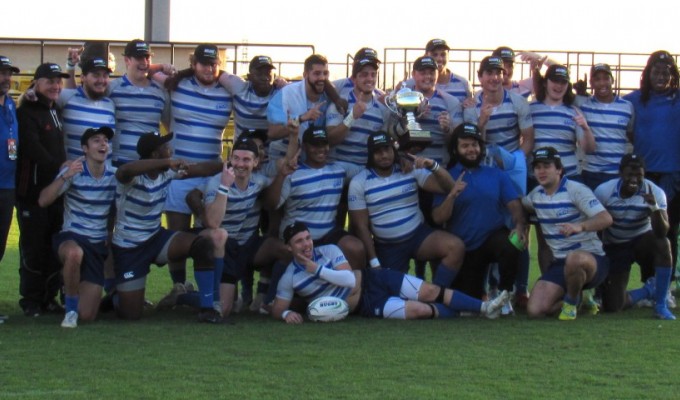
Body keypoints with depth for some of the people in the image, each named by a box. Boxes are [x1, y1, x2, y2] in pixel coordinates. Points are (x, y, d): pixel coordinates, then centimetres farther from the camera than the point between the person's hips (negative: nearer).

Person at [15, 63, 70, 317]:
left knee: (55, 248, 8)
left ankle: (50, 297, 15)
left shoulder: (56, 112, 18)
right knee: (33, 247, -3)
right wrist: (58, 168, -25)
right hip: (33, 191, -7)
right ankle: (31, 301, 3)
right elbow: (33, 149, -20)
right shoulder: (27, 112, -8)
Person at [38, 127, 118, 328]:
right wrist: (65, 177, -34)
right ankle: (71, 309, -20)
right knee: (74, 253, -44)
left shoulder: (114, 176, 2)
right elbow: (43, 201, -21)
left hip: (99, 245, 3)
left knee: (87, 315, -4)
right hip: (71, 237, -3)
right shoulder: (74, 172, -9)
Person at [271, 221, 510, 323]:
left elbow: (351, 279, -13)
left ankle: (484, 308, -2)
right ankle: (460, 314, 6)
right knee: (419, 310, -19)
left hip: (373, 279, 2)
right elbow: (276, 309, -6)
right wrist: (286, 314, -31)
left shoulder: (329, 251, -4)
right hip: (365, 305, -2)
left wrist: (318, 270, -21)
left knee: (430, 291, -11)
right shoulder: (289, 279, -8)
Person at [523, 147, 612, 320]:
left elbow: (606, 218, -25)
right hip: (560, 263, 6)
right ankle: (577, 296, 14)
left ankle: (572, 302, -13)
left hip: (590, 258, -6)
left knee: (574, 259, -45)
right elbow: (522, 206, 33)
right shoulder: (536, 194, 8)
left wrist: (580, 226, -43)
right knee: (535, 310, -15)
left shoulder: (576, 190, -12)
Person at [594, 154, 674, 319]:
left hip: (642, 240, 0)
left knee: (663, 244, -37)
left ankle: (661, 305, -20)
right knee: (612, 306, -10)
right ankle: (648, 290, 24)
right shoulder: (604, 191, -21)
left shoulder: (655, 192, -21)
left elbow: (662, 233, -31)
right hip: (614, 247, 0)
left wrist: (655, 207, -46)